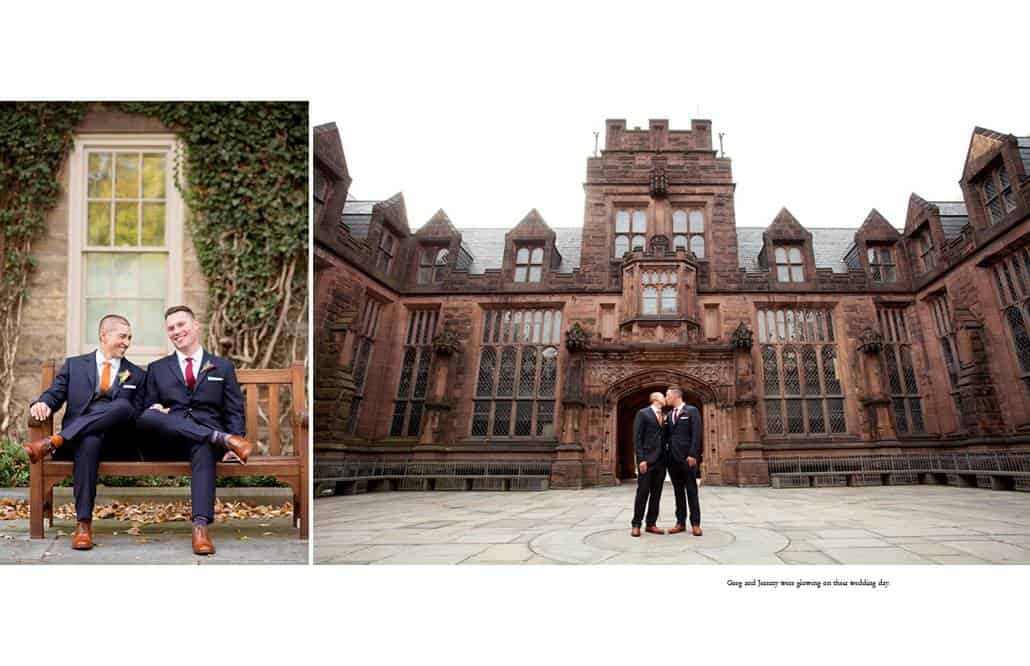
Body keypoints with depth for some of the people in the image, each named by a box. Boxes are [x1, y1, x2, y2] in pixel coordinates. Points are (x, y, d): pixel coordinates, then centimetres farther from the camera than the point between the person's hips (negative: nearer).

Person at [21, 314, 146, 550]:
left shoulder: (136, 375, 20)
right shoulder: (74, 365, 21)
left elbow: (136, 416, 13)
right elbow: (55, 393, 11)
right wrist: (43, 403, -12)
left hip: (112, 438, 1)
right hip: (76, 437, 0)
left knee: (123, 405, -33)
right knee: (89, 442, -39)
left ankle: (53, 442, -34)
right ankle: (83, 523, -39)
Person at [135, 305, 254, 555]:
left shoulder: (223, 367, 19)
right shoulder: (157, 368, 23)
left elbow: (235, 412, 12)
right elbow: (147, 408, 21)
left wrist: (236, 440, -8)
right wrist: (153, 411, -6)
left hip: (205, 439, -2)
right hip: (168, 442, 2)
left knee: (204, 449, -40)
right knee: (146, 418, -33)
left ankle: (201, 525, -52)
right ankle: (222, 438, -37)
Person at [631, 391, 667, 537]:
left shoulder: (663, 417, 17)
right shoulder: (643, 413, -2)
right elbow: (637, 438, -8)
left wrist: (666, 459, 10)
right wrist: (641, 459, -16)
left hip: (661, 461, 6)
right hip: (647, 460, -6)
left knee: (656, 494, 6)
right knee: (642, 493, -5)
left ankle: (651, 524, 12)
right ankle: (636, 525, 2)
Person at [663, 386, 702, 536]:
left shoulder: (692, 411, -1)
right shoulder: (669, 415, 17)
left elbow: (696, 434, -8)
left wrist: (692, 454, -15)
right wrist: (665, 455, 8)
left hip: (687, 458, -6)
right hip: (672, 458, 6)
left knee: (692, 491, -1)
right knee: (678, 491, 6)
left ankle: (695, 524, 1)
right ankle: (680, 523, 9)